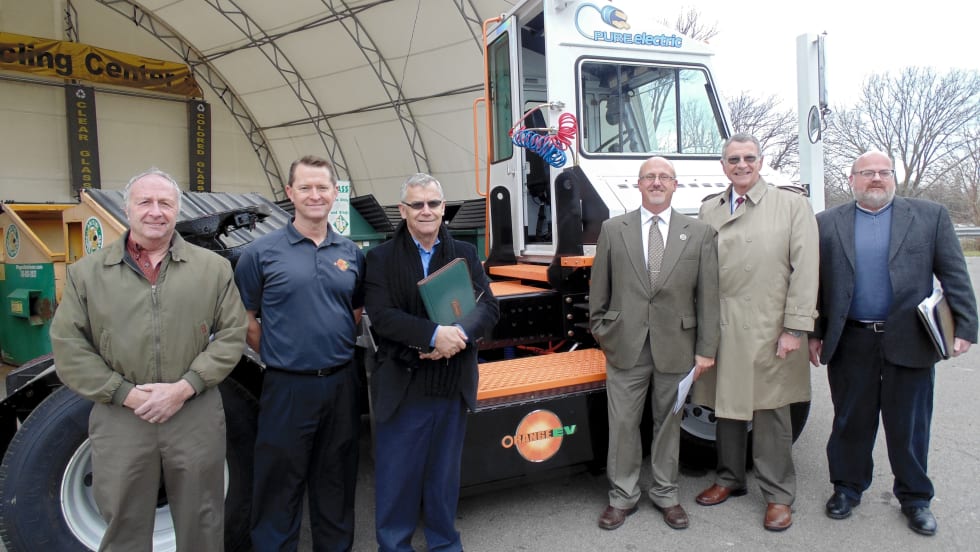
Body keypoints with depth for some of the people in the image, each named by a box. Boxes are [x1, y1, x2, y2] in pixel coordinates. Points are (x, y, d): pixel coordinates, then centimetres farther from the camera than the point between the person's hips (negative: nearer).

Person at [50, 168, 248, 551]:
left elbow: (232, 335, 0)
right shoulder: (86, 272, 3)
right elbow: (67, 346, -1)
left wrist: (185, 387, -12)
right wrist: (126, 394, -11)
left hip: (197, 416, 0)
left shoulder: (213, 268, 2)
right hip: (119, 420, 1)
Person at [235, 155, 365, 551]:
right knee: (279, 484, 8)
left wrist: (338, 352, 6)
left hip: (341, 384, 4)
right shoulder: (262, 252, -5)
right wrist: (276, 357, 0)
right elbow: (245, 318, 1)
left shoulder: (351, 253, 6)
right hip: (287, 387, -3)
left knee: (336, 481, 17)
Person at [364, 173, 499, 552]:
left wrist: (459, 336, -21)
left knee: (444, 475, 17)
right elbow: (381, 315, -14)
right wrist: (434, 335, -25)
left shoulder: (465, 254, 7)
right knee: (396, 478, 8)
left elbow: (488, 308, -2)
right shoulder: (381, 258, -1)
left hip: (453, 386, 3)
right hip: (401, 388, -2)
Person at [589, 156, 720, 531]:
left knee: (668, 423, 13)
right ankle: (622, 496, 23)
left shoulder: (700, 233, 2)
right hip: (625, 345, 0)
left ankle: (666, 494, 30)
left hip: (675, 346, 0)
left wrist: (706, 349, -2)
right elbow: (599, 290, 8)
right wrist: (600, 331, 6)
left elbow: (708, 296, 0)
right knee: (622, 424, 7)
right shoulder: (613, 230, 4)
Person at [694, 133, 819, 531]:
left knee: (770, 411, 4)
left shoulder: (792, 205, 2)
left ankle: (778, 495, 19)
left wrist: (795, 327, -11)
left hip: (769, 329, -3)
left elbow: (804, 269, -4)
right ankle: (730, 479, 31)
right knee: (726, 406, 13)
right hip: (721, 328, 3)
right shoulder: (709, 210, 11)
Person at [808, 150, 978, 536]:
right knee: (851, 422, 12)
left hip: (909, 341, 0)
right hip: (849, 342, 0)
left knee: (910, 425, 10)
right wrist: (814, 334, 3)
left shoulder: (930, 216, 5)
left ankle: (914, 497, 28)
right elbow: (814, 283, 5)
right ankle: (847, 487, 28)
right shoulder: (827, 224, 5)